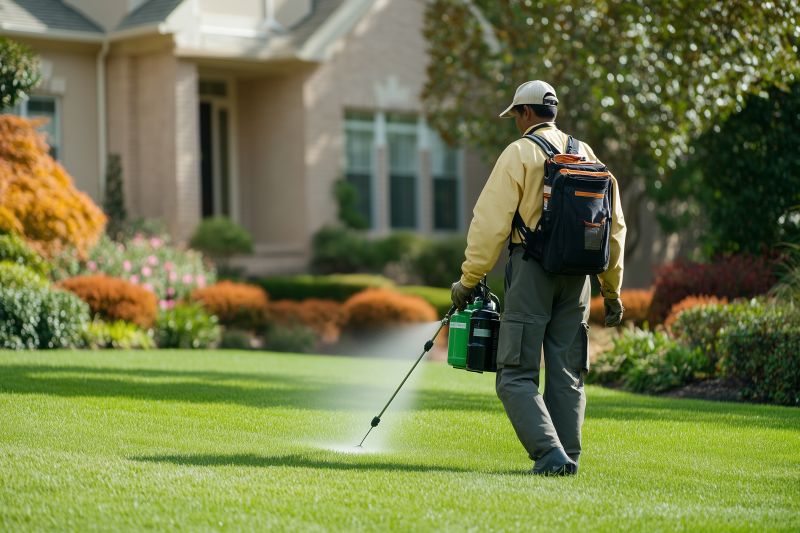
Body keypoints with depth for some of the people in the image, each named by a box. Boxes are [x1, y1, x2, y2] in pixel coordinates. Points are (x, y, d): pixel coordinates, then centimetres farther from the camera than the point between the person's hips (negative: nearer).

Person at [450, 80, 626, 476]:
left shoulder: (519, 153, -4)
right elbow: (613, 224, 14)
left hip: (532, 268, -6)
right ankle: (567, 458, 10)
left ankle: (550, 454, -15)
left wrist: (468, 280, -5)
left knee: (517, 375, -3)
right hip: (577, 275, 6)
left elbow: (490, 223, -10)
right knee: (567, 375, 11)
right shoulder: (585, 154, 13)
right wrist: (612, 289, 20)